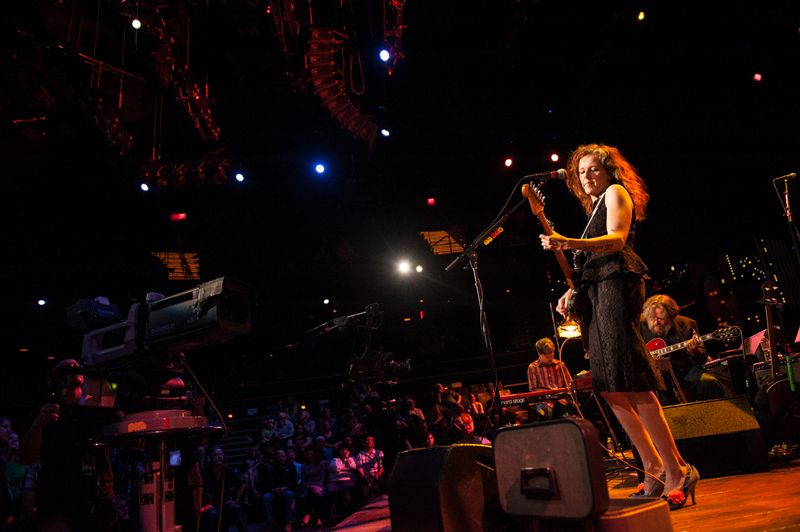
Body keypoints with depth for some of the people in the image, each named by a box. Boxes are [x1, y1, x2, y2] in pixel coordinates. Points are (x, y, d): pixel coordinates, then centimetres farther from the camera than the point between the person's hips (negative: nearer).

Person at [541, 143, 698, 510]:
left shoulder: (616, 192, 5)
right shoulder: (594, 210, 29)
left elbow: (617, 239, -14)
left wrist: (569, 243, -28)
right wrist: (573, 292, 14)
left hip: (617, 283, -9)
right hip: (596, 291, 9)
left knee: (629, 383, -17)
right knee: (611, 388, 3)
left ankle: (676, 471, -10)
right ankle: (653, 470, 10)